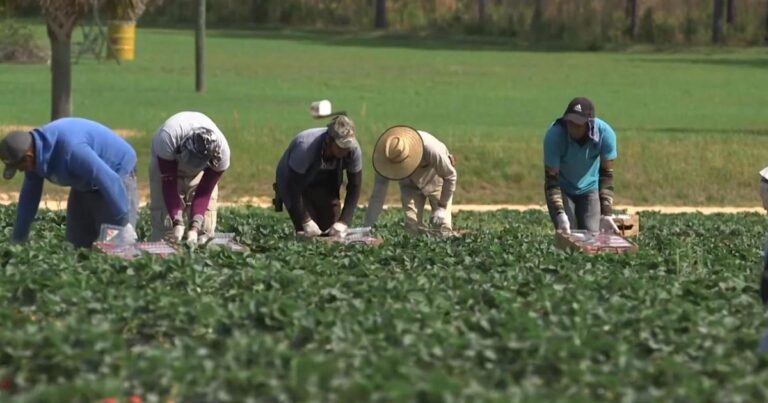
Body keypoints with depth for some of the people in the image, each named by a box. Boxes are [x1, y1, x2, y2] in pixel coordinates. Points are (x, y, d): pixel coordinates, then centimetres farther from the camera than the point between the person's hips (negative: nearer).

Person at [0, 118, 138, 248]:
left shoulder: (69, 148, -37)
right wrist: (17, 240, 7)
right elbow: (29, 195, 3)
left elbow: (109, 181, -36)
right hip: (87, 184, 9)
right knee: (77, 243, 7)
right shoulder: (35, 148, -9)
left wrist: (124, 223, -31)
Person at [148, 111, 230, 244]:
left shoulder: (221, 152, -35)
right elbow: (169, 185, -34)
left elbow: (204, 192, -25)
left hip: (201, 170, 1)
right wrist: (178, 224, -40)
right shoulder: (167, 138, -42)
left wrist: (194, 228, -35)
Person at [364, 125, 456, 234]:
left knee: (442, 228, -11)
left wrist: (442, 207, -22)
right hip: (410, 185, 2)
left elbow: (450, 176, -23)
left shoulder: (431, 149, -41)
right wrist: (368, 227, -31)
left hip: (436, 180, -2)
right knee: (412, 226, -10)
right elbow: (377, 195, -28)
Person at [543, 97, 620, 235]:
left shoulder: (605, 134, -28)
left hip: (590, 189, 2)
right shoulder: (554, 135, -32)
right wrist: (560, 215, -42)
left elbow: (606, 174, -20)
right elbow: (551, 178, -29)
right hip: (562, 190, -2)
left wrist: (606, 214, -28)